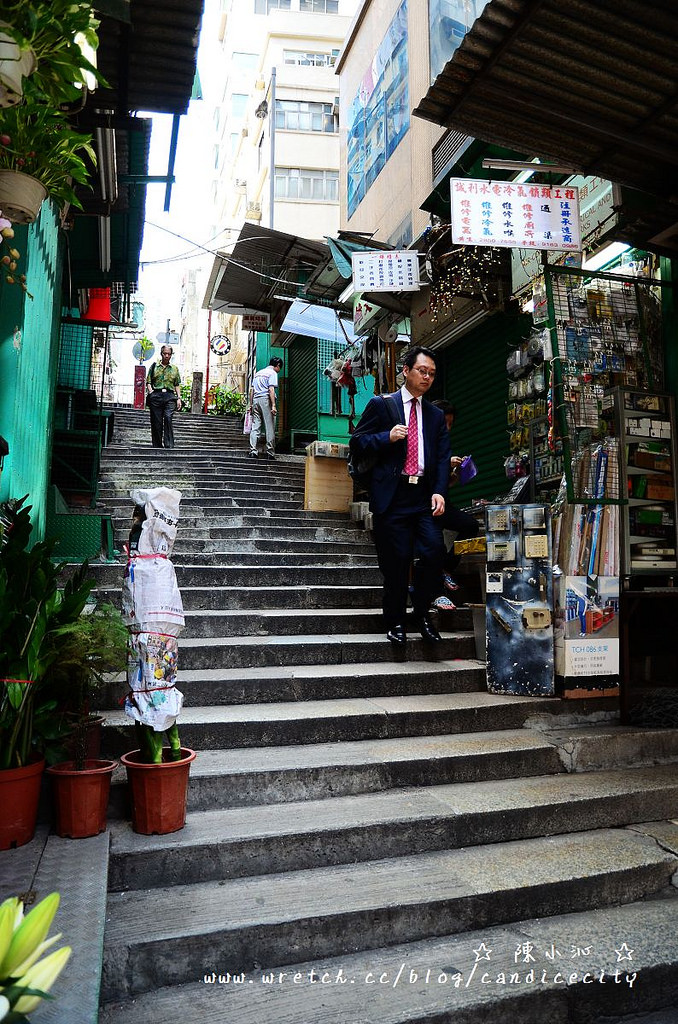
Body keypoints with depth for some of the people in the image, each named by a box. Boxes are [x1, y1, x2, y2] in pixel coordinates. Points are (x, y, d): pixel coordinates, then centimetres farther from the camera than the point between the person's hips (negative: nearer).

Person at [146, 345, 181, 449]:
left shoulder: (174, 369, 17)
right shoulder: (154, 366, 14)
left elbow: (177, 385, 16)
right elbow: (148, 382, 12)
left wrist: (179, 398, 7)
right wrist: (150, 391, -6)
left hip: (169, 396, 0)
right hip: (156, 396, 0)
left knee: (168, 418, -21)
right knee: (156, 422, -2)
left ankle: (169, 445, -24)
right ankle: (157, 446, 7)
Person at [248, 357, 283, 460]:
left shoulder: (258, 373, 21)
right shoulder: (272, 373, -1)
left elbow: (251, 390, 18)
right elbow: (271, 389, -12)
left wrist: (251, 405, 20)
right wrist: (273, 405, -16)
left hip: (256, 400, 6)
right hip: (266, 400, -6)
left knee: (255, 427, 3)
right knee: (270, 428, -2)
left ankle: (253, 451, -4)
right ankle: (270, 453, -3)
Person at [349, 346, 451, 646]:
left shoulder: (436, 415, 19)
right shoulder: (381, 405, 8)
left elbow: (443, 457, 11)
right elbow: (357, 443, 3)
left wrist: (439, 492, -4)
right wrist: (388, 437, -13)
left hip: (424, 497, 3)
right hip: (391, 497, -3)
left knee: (434, 550, -13)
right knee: (397, 561, -2)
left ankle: (421, 612, 10)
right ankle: (395, 623, 16)